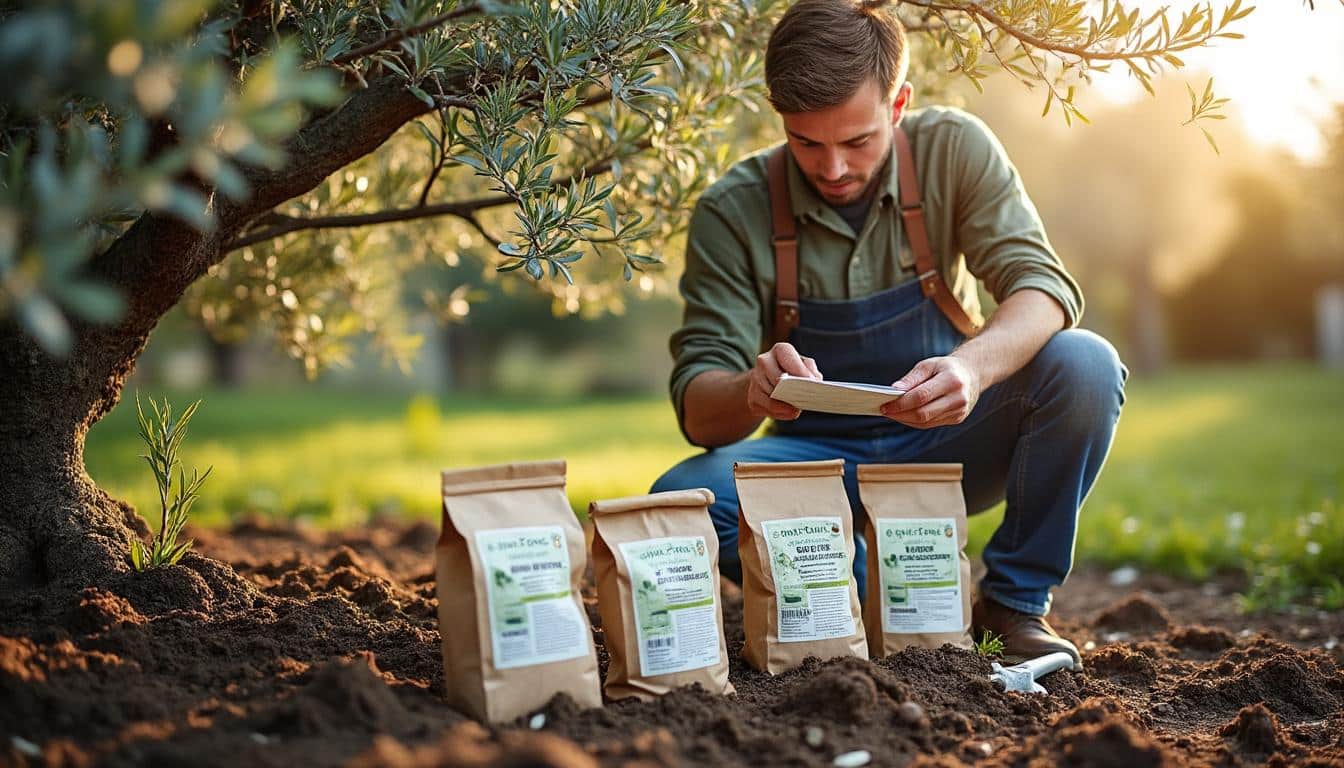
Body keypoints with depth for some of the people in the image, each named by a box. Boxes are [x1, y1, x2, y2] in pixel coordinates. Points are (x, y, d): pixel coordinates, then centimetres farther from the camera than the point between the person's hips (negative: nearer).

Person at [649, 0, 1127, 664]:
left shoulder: (952, 149, -11)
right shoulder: (733, 211, -14)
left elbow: (1043, 285, -20)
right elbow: (698, 408, -16)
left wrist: (974, 366, -43)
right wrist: (752, 391, -42)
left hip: (949, 443, 1)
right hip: (822, 460, 0)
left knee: (1084, 366, -27)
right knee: (683, 497, -29)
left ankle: (1016, 603, -7)